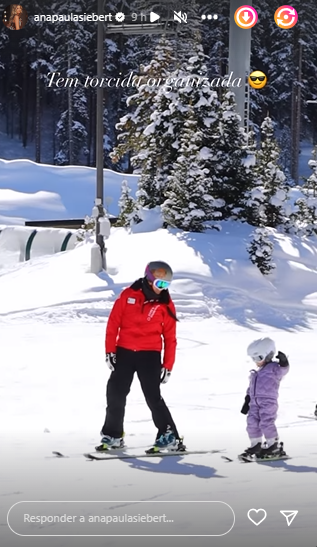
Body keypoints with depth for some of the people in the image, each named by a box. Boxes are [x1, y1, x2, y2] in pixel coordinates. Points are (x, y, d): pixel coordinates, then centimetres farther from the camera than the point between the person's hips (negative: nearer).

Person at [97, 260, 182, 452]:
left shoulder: (166, 305, -1)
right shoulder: (129, 295, -1)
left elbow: (170, 337, 2)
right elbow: (114, 322, 2)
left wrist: (168, 366, -1)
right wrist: (110, 350, -2)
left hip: (150, 355, -2)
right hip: (124, 352, 2)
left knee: (153, 396, -9)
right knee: (115, 394, 6)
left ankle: (169, 436, -3)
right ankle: (113, 435, 19)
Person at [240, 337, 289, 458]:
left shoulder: (274, 368, -3)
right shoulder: (257, 373, 22)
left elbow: (283, 369, -26)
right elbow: (251, 388, 26)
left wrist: (283, 361, -48)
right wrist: (247, 402, 23)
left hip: (268, 402, -8)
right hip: (255, 402, 8)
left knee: (266, 423, -12)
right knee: (252, 423, 1)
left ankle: (273, 446, -1)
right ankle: (256, 445, 11)